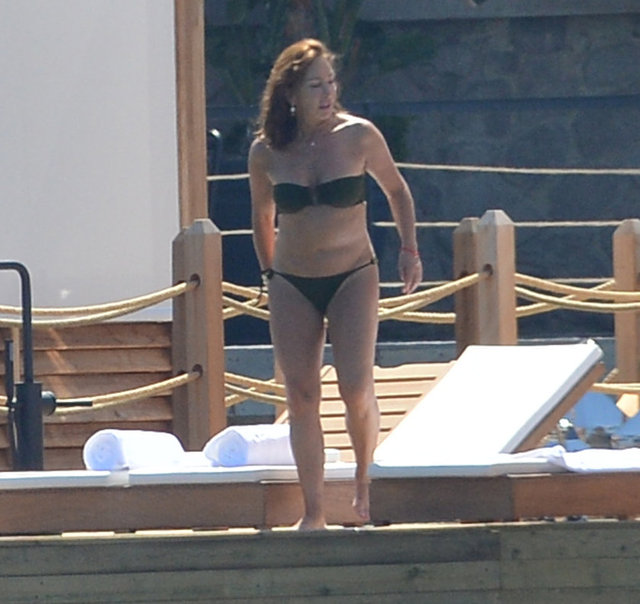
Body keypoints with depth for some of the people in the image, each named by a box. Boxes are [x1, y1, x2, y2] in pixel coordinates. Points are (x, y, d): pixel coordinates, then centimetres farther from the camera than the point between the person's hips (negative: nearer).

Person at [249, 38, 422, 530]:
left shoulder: (358, 136, -7)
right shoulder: (266, 152, -2)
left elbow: (396, 189, 10)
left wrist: (409, 250, 5)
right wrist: (269, 272, 15)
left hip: (353, 277, -2)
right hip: (292, 286, 2)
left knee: (356, 389, -14)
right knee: (301, 397, -2)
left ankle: (364, 480, 12)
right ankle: (314, 512, 4)